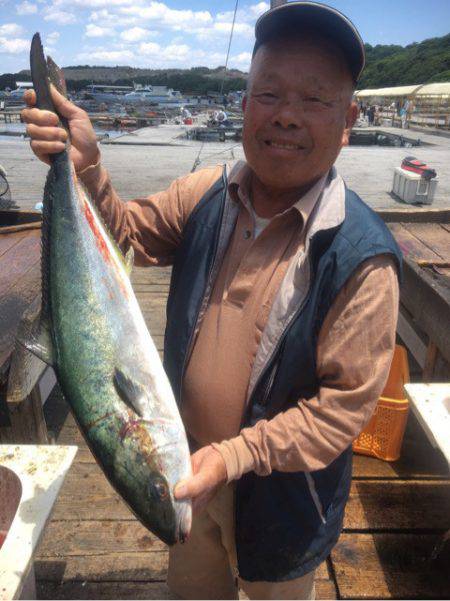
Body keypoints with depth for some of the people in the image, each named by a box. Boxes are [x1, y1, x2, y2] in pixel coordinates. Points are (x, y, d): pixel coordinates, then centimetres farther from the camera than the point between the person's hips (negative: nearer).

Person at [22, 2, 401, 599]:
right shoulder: (207, 193, -10)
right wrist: (85, 168, -22)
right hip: (187, 462, 5)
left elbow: (346, 402, -24)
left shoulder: (363, 256, -26)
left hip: (277, 496, -4)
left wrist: (235, 456, -29)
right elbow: (127, 237, -4)